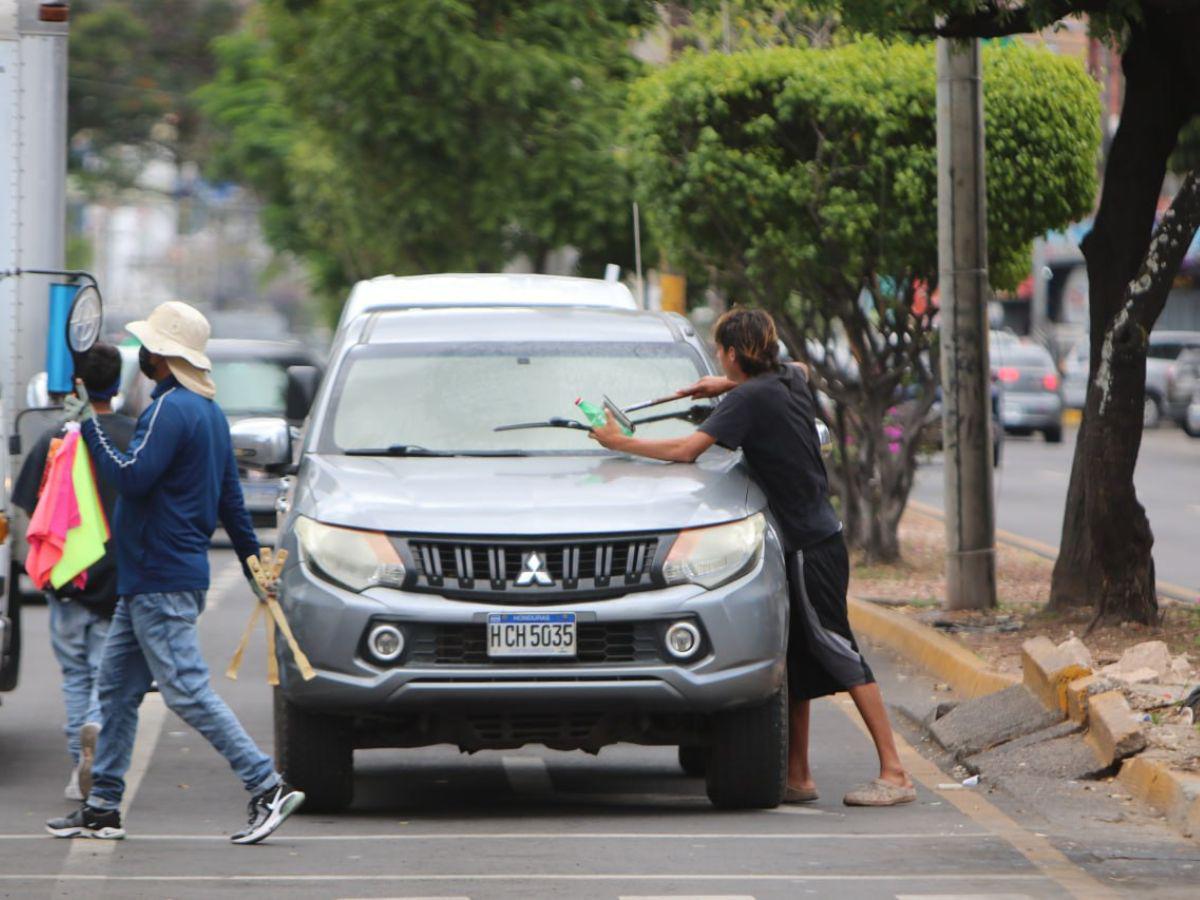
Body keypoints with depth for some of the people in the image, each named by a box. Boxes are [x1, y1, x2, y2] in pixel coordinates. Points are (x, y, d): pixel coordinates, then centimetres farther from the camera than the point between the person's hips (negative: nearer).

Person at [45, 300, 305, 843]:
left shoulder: (172, 409, -15)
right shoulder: (208, 411, 16)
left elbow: (131, 477, -23)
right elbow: (230, 498, 20)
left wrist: (89, 424, -15)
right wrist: (254, 565, 23)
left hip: (160, 583, -10)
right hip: (147, 580, 10)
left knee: (188, 691, -11)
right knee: (117, 687, 13)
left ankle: (269, 788, -13)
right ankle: (102, 808, 17)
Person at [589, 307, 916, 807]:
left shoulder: (750, 400, -15)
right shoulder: (789, 381, 10)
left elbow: (685, 451, -19)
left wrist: (620, 442, -7)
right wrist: (729, 386, 26)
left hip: (809, 546, -9)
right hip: (818, 536, 9)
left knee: (836, 651, -10)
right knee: (797, 659, 11)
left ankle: (894, 774, -12)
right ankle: (797, 776, 13)